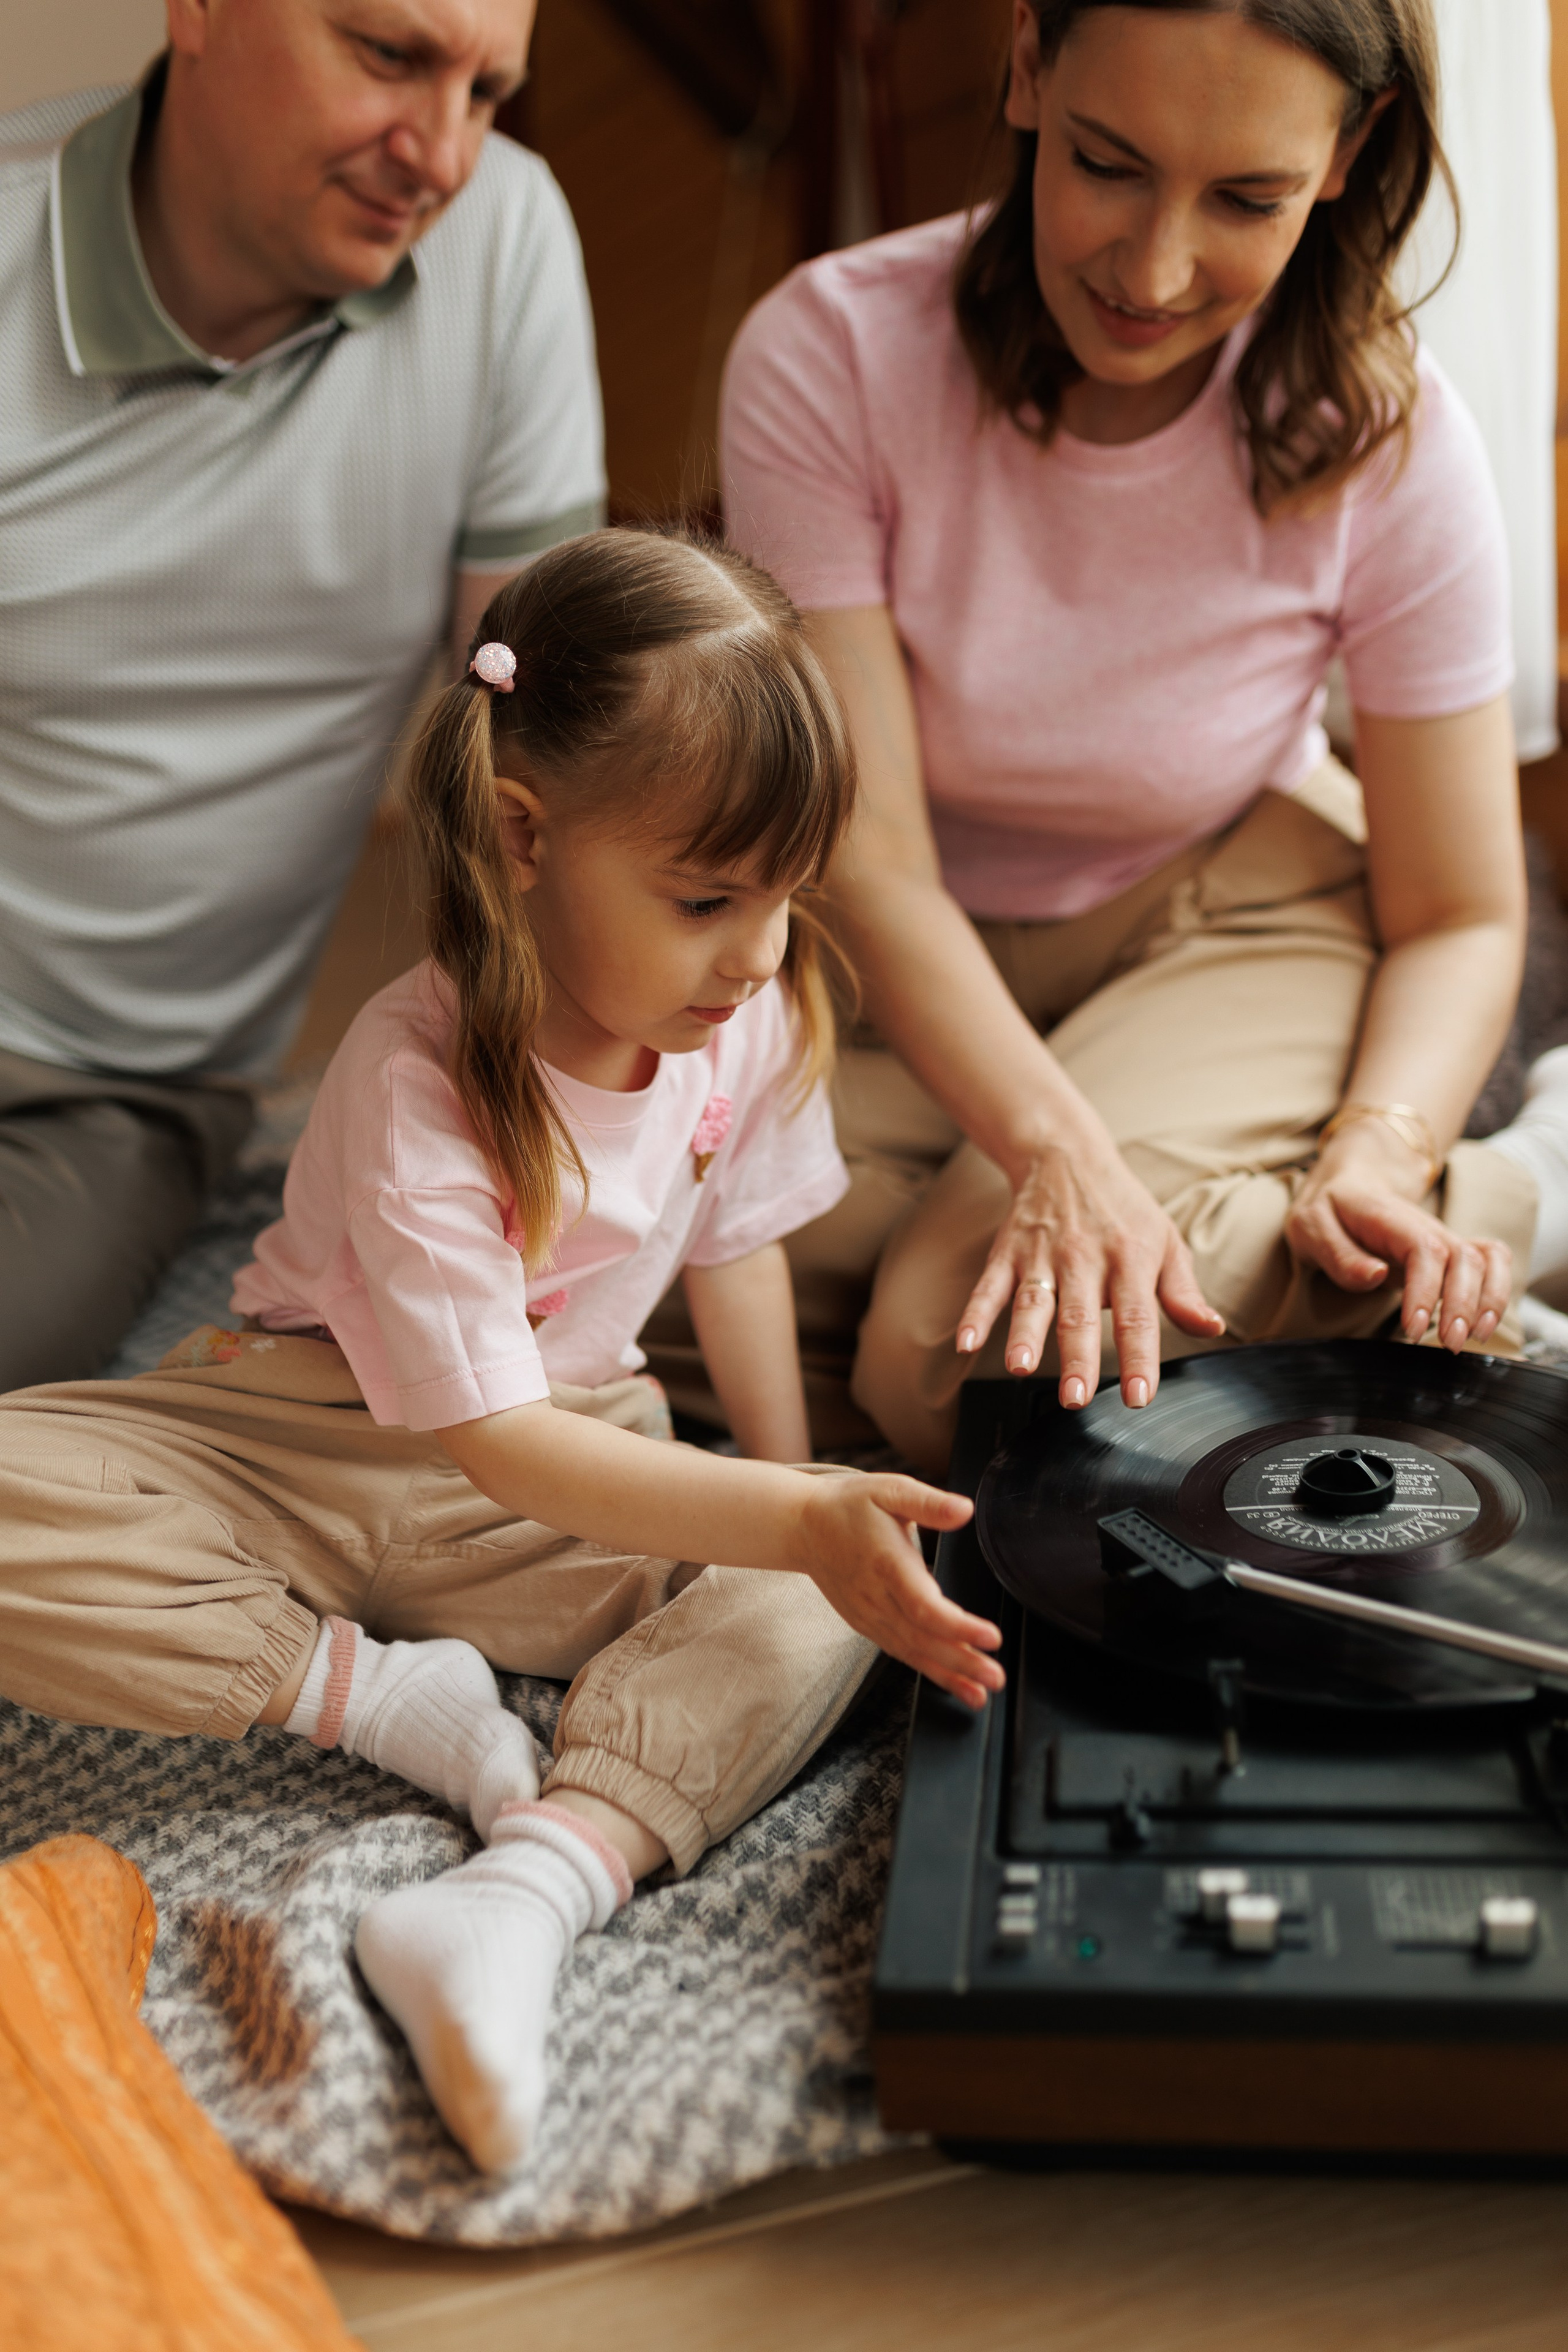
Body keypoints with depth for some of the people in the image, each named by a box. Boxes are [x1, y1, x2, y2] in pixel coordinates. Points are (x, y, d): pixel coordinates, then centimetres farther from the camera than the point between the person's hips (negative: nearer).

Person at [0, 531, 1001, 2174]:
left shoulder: (756, 1019, -9)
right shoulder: (415, 1090, -29)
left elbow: (735, 1242, 9)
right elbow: (495, 1444, -30)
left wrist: (798, 1490, 4)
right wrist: (790, 1517, -39)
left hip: (576, 1449, 5)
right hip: (292, 1445, -4)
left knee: (818, 1617, -23)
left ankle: (530, 1885, -39)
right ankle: (374, 1693, -20)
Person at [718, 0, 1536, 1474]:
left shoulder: (1392, 441, -19)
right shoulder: (828, 355, -21)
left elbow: (1460, 915, -9)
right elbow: (871, 862, -24)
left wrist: (1380, 1154, -29)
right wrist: (1056, 1150, -39)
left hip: (1232, 934, -2)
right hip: (913, 968, 3)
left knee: (973, 1363, -27)